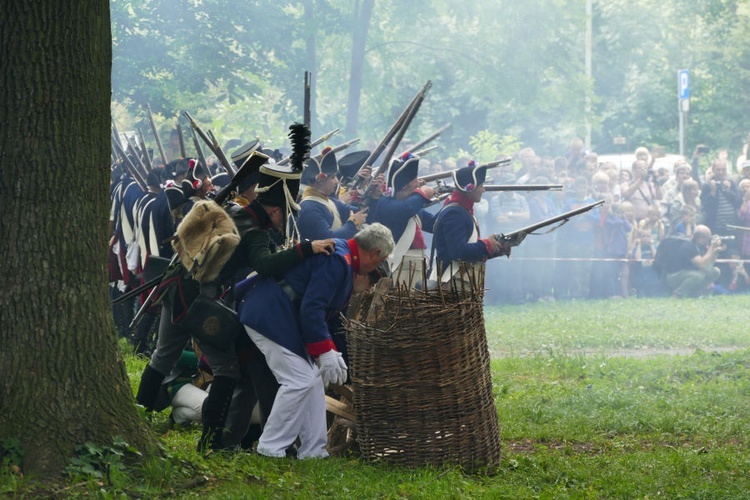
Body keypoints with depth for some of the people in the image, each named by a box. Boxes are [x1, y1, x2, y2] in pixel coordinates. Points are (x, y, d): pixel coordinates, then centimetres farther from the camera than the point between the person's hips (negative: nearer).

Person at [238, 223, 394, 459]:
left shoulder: (337, 256, 17)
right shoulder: (337, 260, -18)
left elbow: (317, 307, 25)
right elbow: (311, 308, -24)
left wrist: (329, 351, 25)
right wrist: (325, 351, -21)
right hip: (270, 315, -11)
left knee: (313, 380, 11)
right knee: (299, 381, -13)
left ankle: (313, 449, 13)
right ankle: (270, 448, -7)